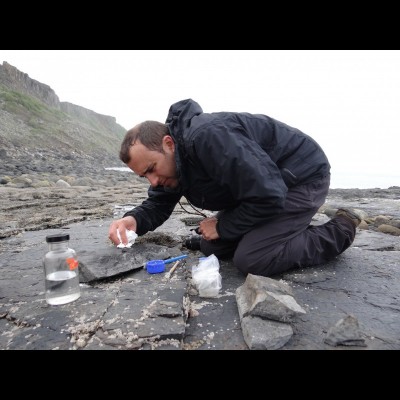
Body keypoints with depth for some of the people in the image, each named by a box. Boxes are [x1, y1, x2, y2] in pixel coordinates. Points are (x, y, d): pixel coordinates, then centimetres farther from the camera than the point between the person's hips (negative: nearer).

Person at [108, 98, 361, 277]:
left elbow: (268, 197, -33)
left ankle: (338, 233, 1)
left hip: (303, 176, -8)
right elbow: (157, 205, 6)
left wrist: (223, 226, -18)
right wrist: (133, 220, -17)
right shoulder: (171, 160, -4)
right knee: (212, 248, 4)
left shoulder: (208, 137, -34)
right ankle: (290, 228, 19)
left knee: (250, 260, -20)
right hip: (268, 184, 9)